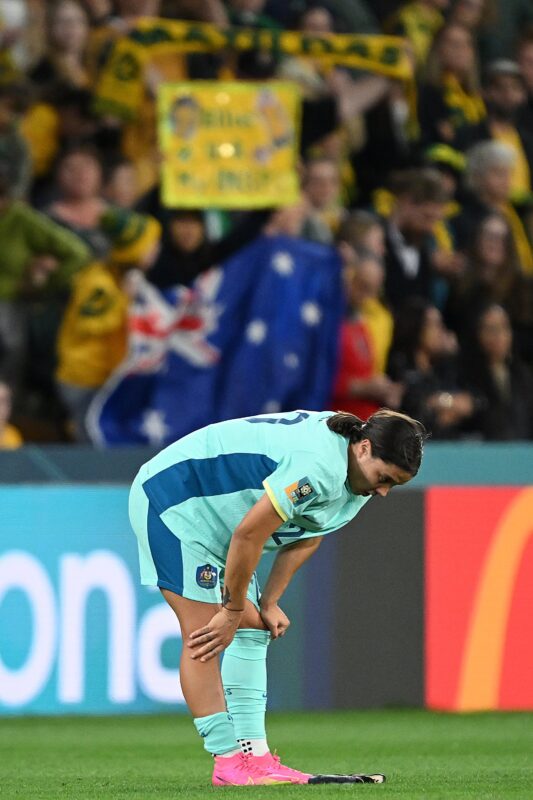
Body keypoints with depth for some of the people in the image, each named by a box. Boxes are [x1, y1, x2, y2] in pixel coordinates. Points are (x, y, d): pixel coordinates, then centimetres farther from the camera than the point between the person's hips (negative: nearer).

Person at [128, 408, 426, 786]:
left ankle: (253, 755, 2)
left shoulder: (358, 479, -2)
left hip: (215, 520, 10)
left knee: (253, 630, 4)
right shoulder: (321, 467, -33)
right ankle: (229, 761, -15)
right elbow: (248, 534, -29)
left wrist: (268, 603, 1)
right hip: (172, 499, -10)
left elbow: (304, 536, 9)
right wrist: (233, 611, -17)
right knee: (204, 636, -14)